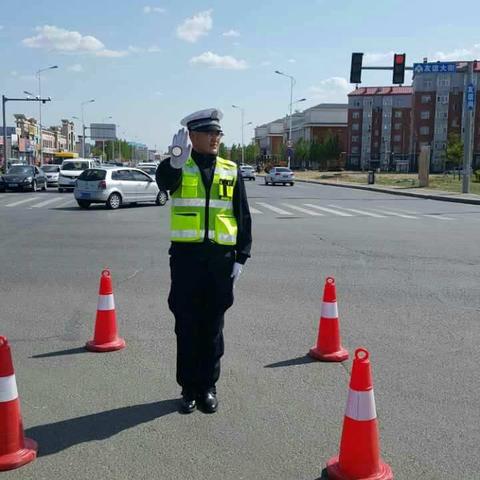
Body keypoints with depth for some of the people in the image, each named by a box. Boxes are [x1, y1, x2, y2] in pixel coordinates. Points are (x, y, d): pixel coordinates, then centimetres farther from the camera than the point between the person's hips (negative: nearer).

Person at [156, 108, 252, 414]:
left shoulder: (231, 171, 8)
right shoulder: (177, 168, 1)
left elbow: (243, 217, 9)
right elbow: (164, 181, -24)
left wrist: (242, 257, 2)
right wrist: (176, 161, -45)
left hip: (221, 257, 2)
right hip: (186, 256, -2)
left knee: (213, 327, 10)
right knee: (187, 326, 7)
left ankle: (208, 387, 24)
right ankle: (189, 388, 21)